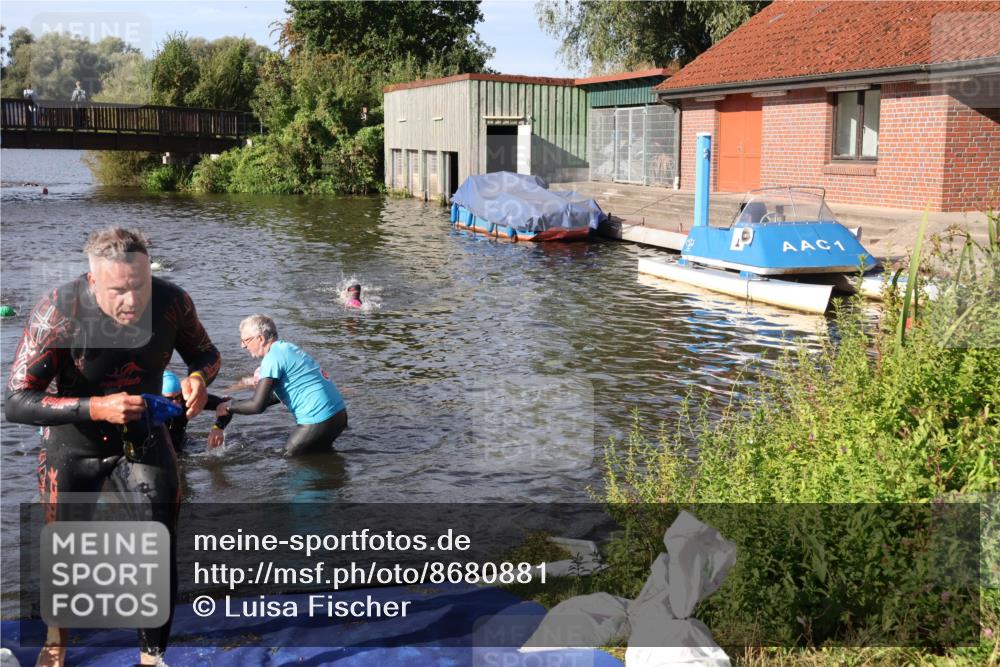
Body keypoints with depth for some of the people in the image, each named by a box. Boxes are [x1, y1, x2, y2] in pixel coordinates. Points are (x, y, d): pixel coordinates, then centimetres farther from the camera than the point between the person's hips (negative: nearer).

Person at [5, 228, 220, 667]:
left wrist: (197, 377, -27)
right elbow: (16, 403, -32)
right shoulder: (57, 313, -31)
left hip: (144, 439, 2)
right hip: (72, 445, -1)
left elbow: (205, 353, -3)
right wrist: (96, 408, -45)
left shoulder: (171, 302, -22)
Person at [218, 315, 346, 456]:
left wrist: (229, 408, 0)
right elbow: (276, 395, 26)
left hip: (319, 420, -10)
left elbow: (257, 406, -16)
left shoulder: (273, 358, -13)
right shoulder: (286, 347, 15)